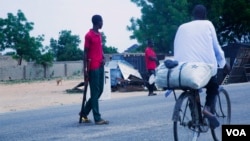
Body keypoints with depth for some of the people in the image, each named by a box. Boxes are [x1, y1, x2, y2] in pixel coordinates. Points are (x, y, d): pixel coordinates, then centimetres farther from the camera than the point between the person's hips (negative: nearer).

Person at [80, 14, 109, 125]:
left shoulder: (99, 35, 17)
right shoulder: (89, 35, -8)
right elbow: (85, 53, -9)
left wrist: (103, 58, 1)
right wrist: (85, 69, -12)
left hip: (100, 66, 8)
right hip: (93, 68, -8)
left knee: (99, 91, 12)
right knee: (95, 93, -6)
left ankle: (84, 113, 24)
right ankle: (97, 118, -4)